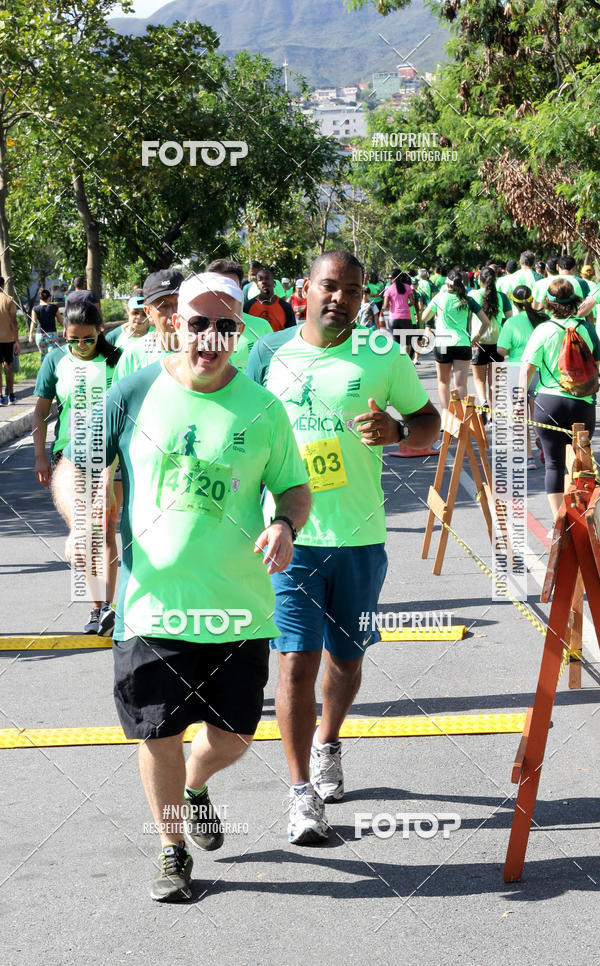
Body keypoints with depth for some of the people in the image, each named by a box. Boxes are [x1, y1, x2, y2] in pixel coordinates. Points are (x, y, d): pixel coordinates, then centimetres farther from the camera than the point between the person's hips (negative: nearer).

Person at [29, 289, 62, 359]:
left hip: (40, 335, 2)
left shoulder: (35, 309, -2)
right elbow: (61, 321, 3)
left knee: (43, 354, 20)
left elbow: (33, 322, -12)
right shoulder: (54, 307, -2)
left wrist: (31, 335, -18)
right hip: (52, 334, -2)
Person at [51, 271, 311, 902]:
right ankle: (172, 850, 30)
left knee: (231, 737, 8)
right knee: (159, 736, 6)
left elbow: (295, 486, 10)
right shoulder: (135, 393, -2)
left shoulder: (261, 408, 0)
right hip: (151, 604, -1)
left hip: (238, 607, 1)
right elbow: (71, 466, 5)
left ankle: (194, 786, 44)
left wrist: (286, 524, -12)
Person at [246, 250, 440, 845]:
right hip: (290, 534, -1)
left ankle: (327, 743, 44)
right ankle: (301, 794, 3)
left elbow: (430, 422, 9)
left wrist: (395, 431, -13)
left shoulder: (383, 357, 0)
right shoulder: (269, 354, 2)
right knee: (296, 660, -7)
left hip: (360, 535, 1)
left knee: (345, 656, 16)